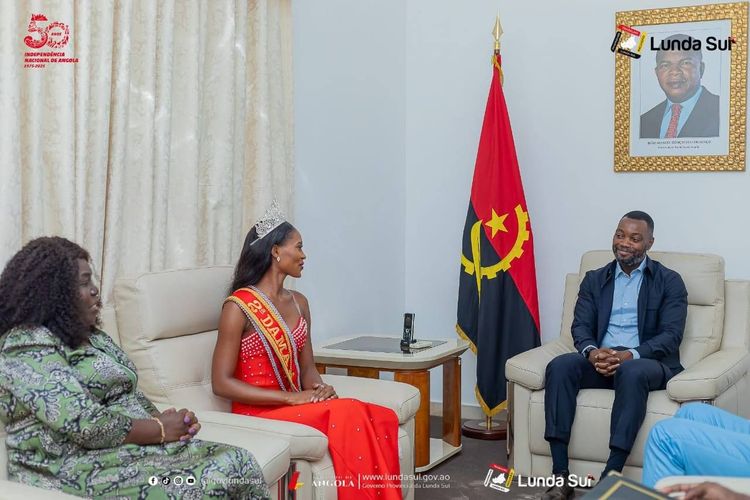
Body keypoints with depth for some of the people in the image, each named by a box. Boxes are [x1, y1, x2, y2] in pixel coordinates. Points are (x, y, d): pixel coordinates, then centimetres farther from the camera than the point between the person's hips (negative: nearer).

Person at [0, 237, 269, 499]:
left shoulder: (90, 336, 17)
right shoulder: (28, 344, -13)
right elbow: (86, 425, -22)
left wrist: (164, 420, -5)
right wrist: (160, 429, -12)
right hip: (78, 472, -8)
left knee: (238, 462, -11)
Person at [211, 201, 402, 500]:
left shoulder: (298, 303, 12)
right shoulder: (239, 306, -9)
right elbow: (222, 383, -12)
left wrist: (319, 387, -10)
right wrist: (290, 397, -19)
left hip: (297, 403, 6)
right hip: (258, 411, -6)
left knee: (383, 419, -20)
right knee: (347, 414, -29)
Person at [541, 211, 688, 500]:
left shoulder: (669, 282, 5)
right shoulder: (594, 279, 15)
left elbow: (671, 335, -6)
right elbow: (580, 326, 5)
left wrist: (630, 355, -24)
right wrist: (592, 352, -20)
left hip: (648, 363, -3)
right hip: (600, 360, 3)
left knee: (631, 373, -39)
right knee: (559, 366, -28)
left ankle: (611, 476, -38)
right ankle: (560, 474, -30)